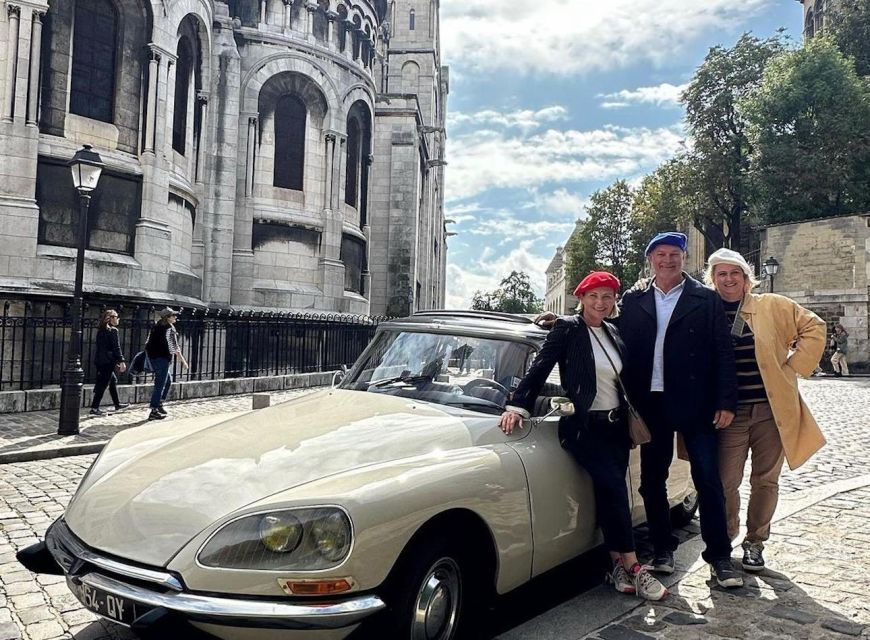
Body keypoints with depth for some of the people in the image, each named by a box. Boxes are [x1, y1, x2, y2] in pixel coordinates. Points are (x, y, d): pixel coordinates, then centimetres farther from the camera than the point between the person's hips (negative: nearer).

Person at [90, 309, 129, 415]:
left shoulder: (101, 330, 13)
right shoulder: (113, 330, -11)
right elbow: (116, 347, -15)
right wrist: (121, 361, -14)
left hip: (99, 360, 9)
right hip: (108, 361, -9)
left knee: (113, 380, 20)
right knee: (103, 384, -4)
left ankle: (117, 404, 29)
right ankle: (94, 408, -4)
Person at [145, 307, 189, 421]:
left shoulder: (157, 325, 13)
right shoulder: (169, 328, -14)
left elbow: (148, 344, 18)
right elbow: (174, 347, -17)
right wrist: (183, 360, -13)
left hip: (153, 357, 9)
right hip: (162, 359, -9)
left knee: (168, 381, 23)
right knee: (160, 384, -5)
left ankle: (159, 404, 26)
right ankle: (154, 411, -4)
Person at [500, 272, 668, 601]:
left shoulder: (613, 333, 12)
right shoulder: (567, 329, -6)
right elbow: (539, 368, -13)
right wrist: (517, 406, -22)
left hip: (615, 426, 6)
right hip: (584, 426, -5)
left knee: (610, 492, 5)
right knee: (613, 487, -15)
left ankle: (617, 564, 14)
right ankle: (632, 567, -7)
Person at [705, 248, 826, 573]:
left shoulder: (773, 306, 1)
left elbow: (814, 327, 7)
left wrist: (793, 367, 0)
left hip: (771, 409, 1)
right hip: (728, 412, 0)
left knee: (765, 481, 9)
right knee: (726, 482, -1)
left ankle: (755, 542, 27)